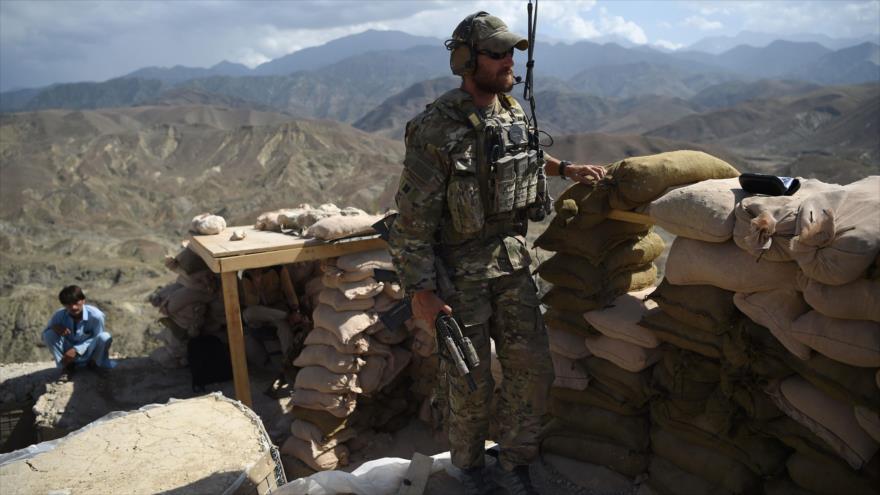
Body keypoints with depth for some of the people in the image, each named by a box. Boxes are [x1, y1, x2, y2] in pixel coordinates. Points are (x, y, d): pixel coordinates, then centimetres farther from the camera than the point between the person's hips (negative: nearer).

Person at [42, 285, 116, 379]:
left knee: (104, 337, -32)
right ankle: (67, 366, 0)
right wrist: (54, 328, -28)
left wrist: (76, 349, -28)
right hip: (70, 353, 2)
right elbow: (44, 334, -4)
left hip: (89, 353, -2)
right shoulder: (59, 315, -16)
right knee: (49, 334, -21)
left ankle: (95, 364, 1)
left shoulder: (95, 315, -25)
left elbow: (97, 339, -16)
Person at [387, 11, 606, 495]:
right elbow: (412, 218, -17)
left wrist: (564, 169, 18)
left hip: (510, 262, 6)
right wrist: (420, 291, -18)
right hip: (458, 272, -6)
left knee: (532, 368, 8)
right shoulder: (435, 131, -19)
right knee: (470, 381, 7)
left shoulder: (513, 113, 2)